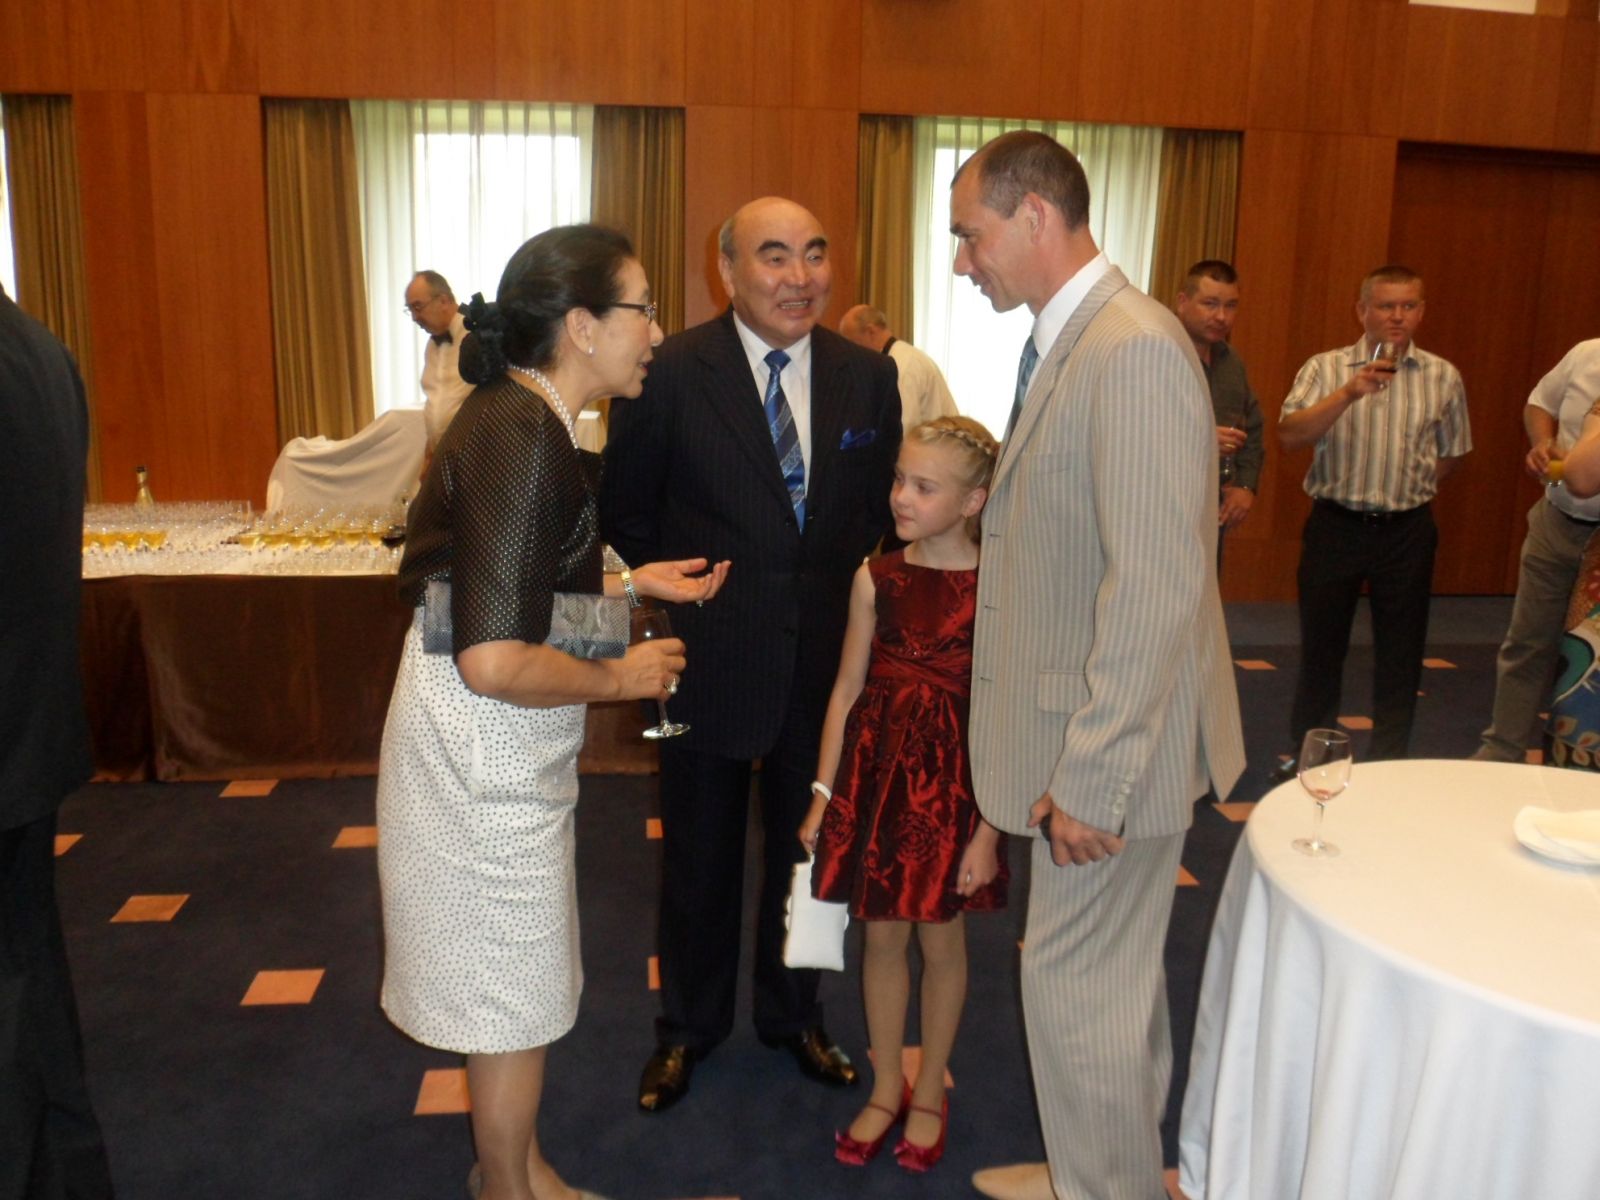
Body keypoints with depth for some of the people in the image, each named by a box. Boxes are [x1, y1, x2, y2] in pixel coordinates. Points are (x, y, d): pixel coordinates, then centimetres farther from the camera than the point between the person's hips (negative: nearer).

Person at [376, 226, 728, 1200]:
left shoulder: (519, 419, 6)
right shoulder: (523, 442, -25)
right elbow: (494, 663, -31)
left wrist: (635, 583, 11)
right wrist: (620, 677, -16)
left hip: (500, 749, 10)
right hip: (486, 753, -10)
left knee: (513, 980, 24)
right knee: (517, 996, 10)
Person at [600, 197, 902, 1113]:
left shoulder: (868, 376, -3)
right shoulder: (669, 374, -12)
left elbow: (882, 506, 6)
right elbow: (627, 512, -2)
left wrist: (843, 597, -1)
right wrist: (684, 592, -1)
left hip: (823, 656, 3)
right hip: (711, 656, -2)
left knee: (805, 846, 19)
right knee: (700, 855, 16)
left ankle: (793, 1013, 42)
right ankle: (691, 1026, 39)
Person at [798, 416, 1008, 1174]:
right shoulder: (876, 578, 0)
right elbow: (847, 689, 5)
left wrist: (987, 828, -12)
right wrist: (823, 794, 5)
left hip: (950, 782, -3)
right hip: (875, 772, 3)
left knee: (941, 940, 13)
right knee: (882, 936, 14)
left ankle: (929, 1092, 35)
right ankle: (886, 1089, 35)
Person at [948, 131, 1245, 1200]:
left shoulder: (1134, 349, -21)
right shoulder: (1068, 341, 11)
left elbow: (1157, 584, -25)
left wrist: (1092, 778, -22)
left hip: (1113, 749, -9)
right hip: (1087, 738, 10)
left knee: (1079, 982, 6)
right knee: (1113, 972, 22)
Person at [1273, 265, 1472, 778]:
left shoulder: (1443, 377, 4)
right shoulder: (1326, 367, -2)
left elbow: (1451, 453, 15)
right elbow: (1289, 436, -17)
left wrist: (1409, 489, 8)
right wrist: (1349, 393, -26)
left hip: (1408, 530, 2)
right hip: (1335, 524, -1)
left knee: (1400, 651, 8)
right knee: (1320, 644, 9)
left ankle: (1389, 761, 23)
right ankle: (1303, 751, 26)